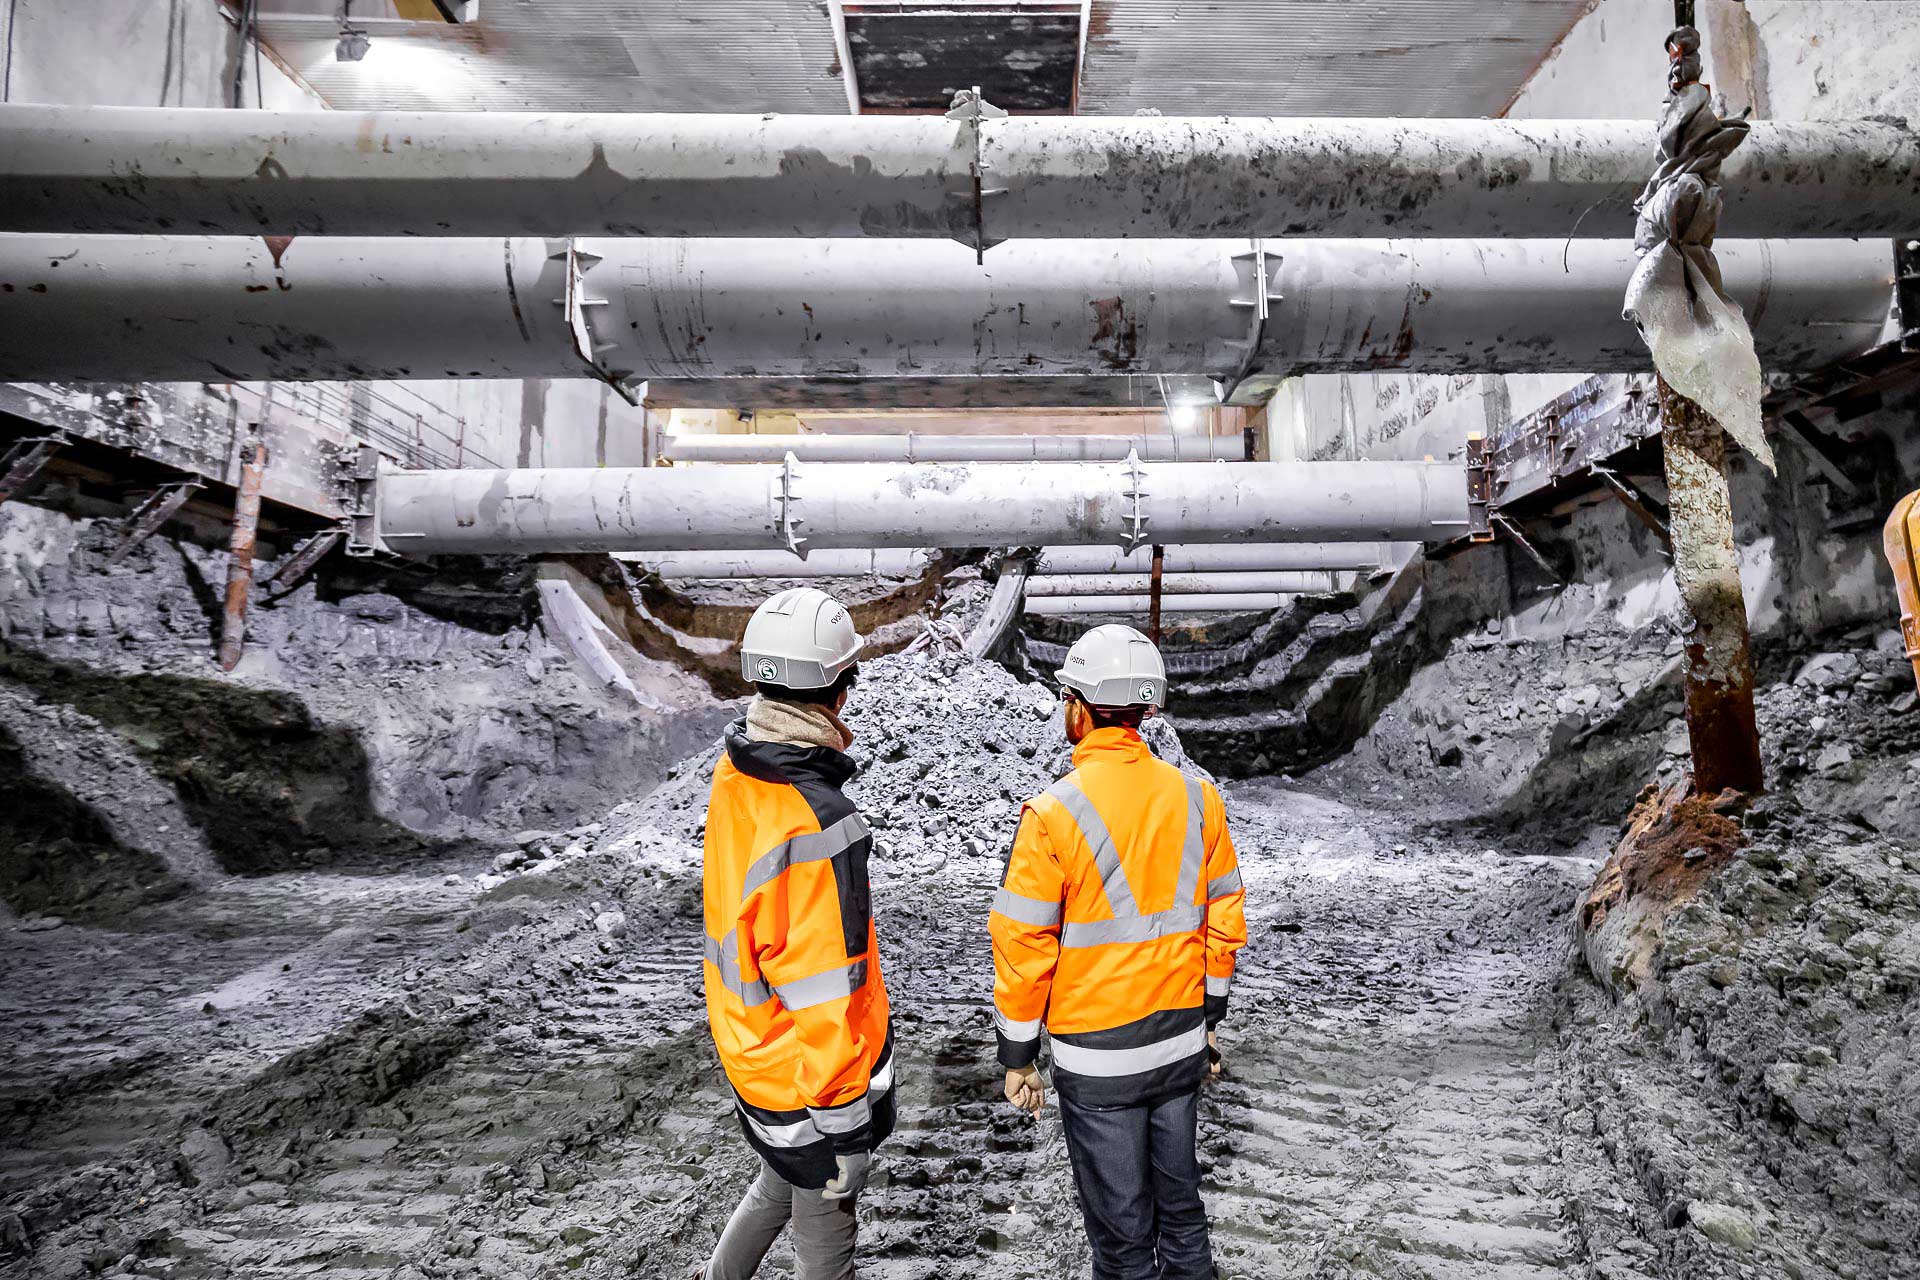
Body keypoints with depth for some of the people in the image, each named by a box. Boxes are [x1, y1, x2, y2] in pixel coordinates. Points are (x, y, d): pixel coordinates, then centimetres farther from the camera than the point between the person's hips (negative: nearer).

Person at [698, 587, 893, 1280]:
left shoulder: (734, 773, -6)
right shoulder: (817, 824, -34)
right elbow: (822, 993, -27)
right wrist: (839, 1114, -16)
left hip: (753, 1048, 8)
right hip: (809, 1074, -8)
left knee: (783, 1178, 33)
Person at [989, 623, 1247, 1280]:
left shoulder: (1052, 814, -20)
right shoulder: (1197, 797, -5)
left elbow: (1023, 948, -15)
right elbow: (1224, 921, 4)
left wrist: (1017, 1057, -2)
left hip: (1097, 1059, -4)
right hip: (1183, 1044, 5)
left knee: (1121, 1226, 15)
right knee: (1180, 1203, 24)